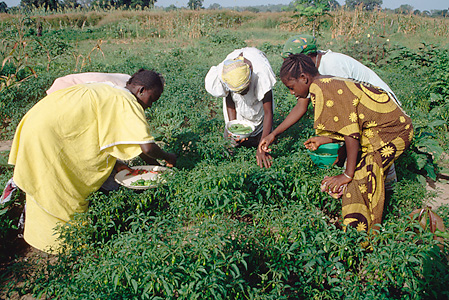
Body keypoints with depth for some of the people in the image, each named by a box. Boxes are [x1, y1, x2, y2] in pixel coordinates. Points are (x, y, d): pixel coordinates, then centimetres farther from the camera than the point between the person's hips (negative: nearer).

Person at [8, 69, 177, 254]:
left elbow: (100, 140, 20)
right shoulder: (127, 102, -14)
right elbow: (147, 147, -22)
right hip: (47, 135, -10)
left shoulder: (106, 91, 15)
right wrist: (167, 157, -3)